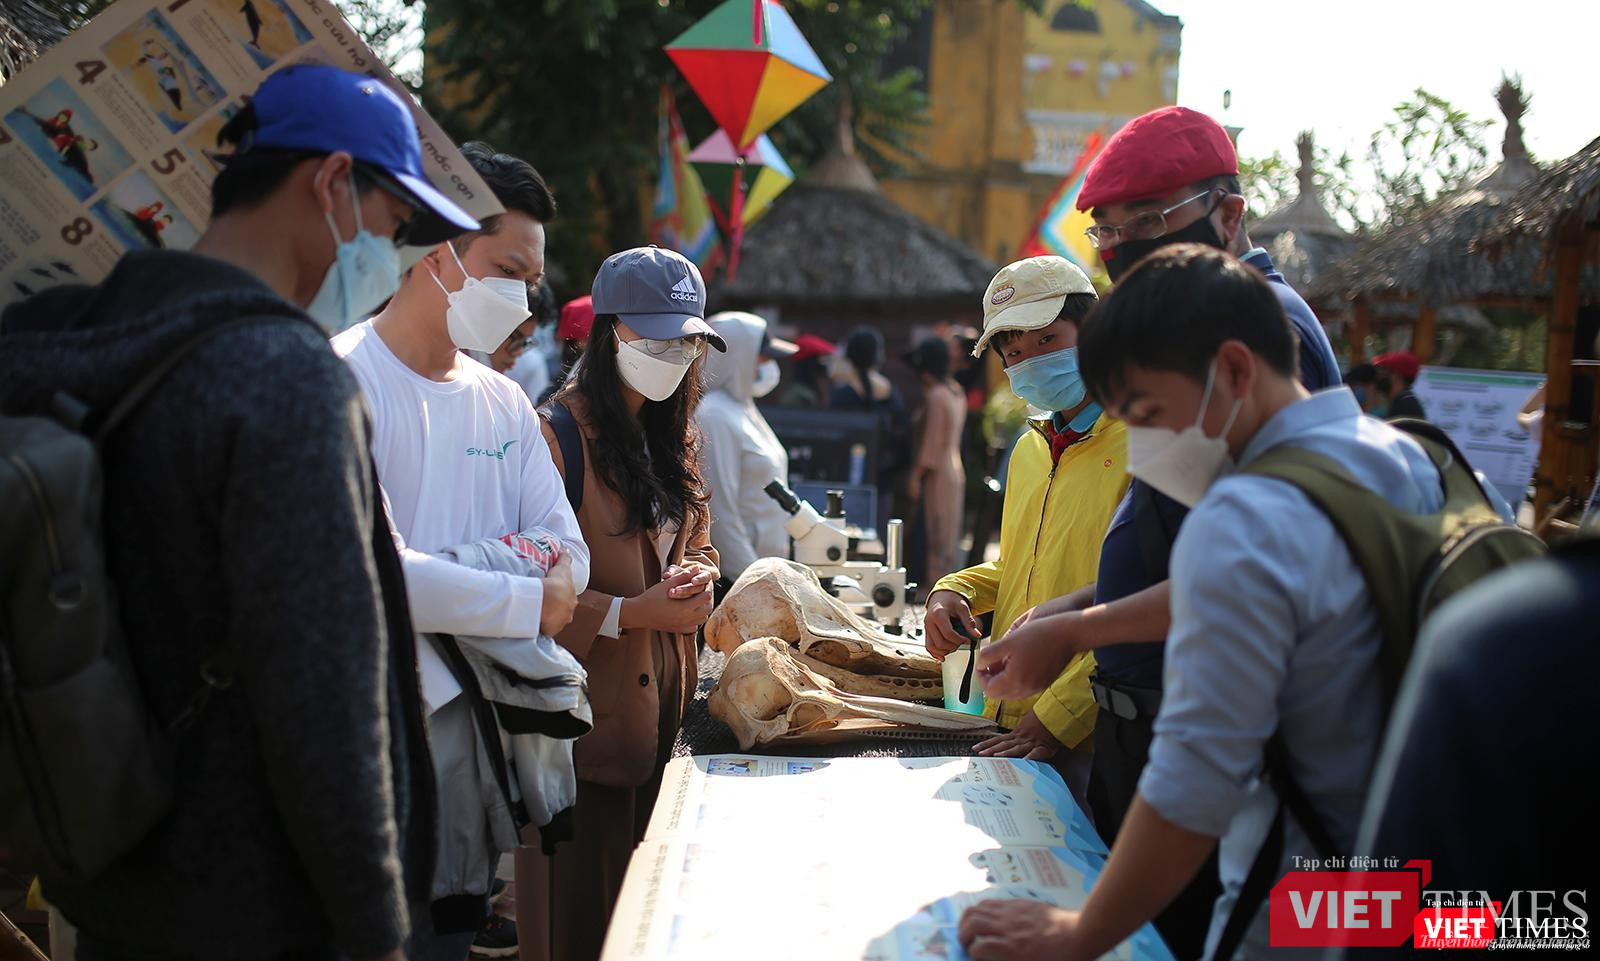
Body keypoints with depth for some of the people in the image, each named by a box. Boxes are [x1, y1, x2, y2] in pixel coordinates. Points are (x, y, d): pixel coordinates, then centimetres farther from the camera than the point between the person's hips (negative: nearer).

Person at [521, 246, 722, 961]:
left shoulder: (672, 434, 14)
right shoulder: (561, 434, -13)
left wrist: (696, 575, -1)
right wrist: (632, 613, -21)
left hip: (659, 707, 8)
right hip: (588, 708, -7)